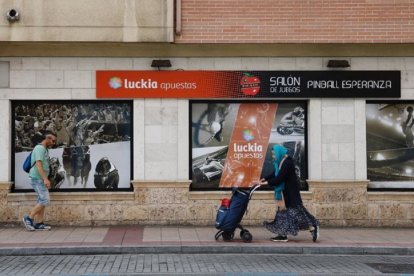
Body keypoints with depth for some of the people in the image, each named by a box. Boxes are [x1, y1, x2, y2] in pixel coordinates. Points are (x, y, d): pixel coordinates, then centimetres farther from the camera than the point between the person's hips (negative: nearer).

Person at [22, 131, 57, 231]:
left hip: (41, 179, 10)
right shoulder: (40, 148, -13)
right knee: (44, 200, -11)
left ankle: (39, 223, 9)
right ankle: (29, 218, -3)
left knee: (42, 201, 8)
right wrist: (45, 179, -30)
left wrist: (45, 179, 23)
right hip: (37, 179, -10)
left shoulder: (44, 149, 17)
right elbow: (38, 164, -23)